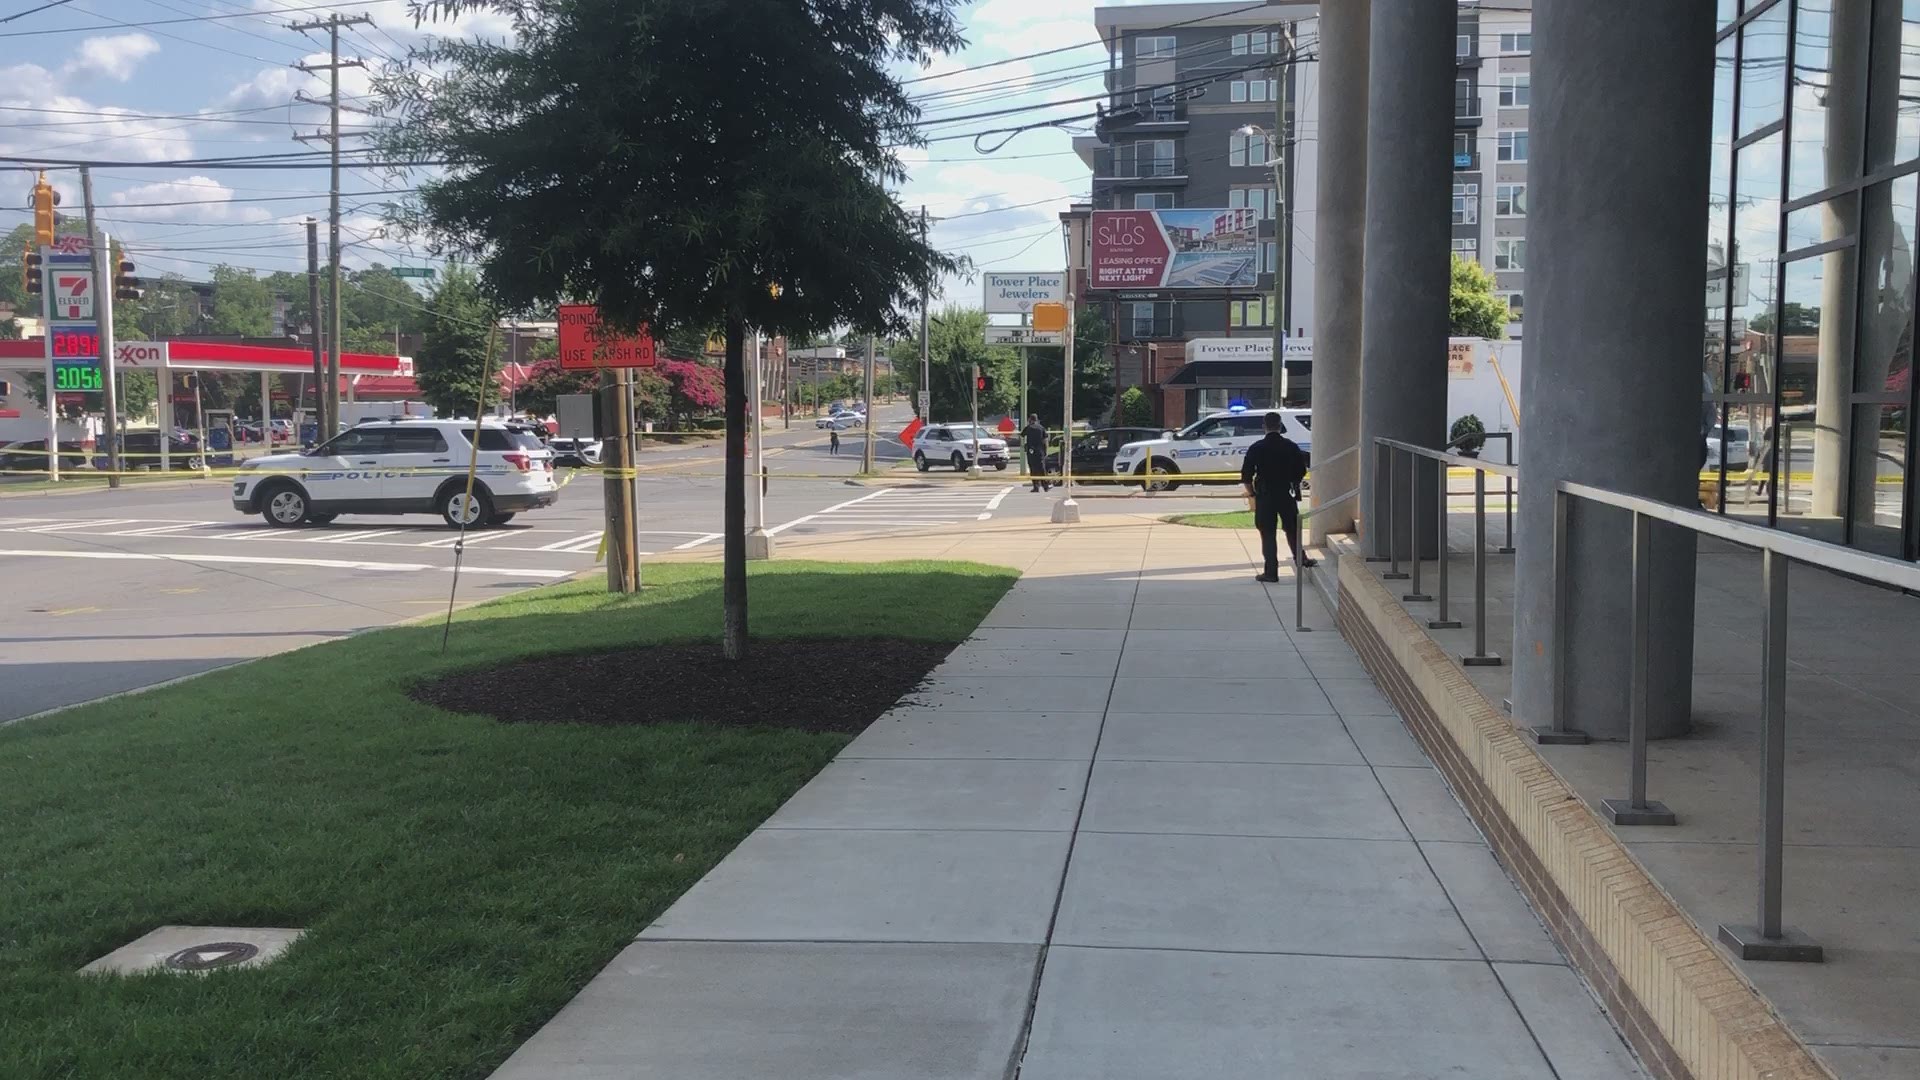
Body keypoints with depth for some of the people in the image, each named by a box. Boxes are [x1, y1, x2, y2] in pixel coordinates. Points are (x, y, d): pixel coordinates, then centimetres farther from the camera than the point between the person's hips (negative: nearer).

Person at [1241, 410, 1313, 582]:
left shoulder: (1256, 448, -6)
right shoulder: (1291, 446, 0)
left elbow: (1246, 476, -6)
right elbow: (1302, 471, 7)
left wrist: (1251, 494, 6)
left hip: (1264, 496, -2)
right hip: (1287, 495, 2)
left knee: (1268, 534, 2)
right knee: (1292, 529, 18)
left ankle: (1271, 572, 1)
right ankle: (1301, 559, 25)